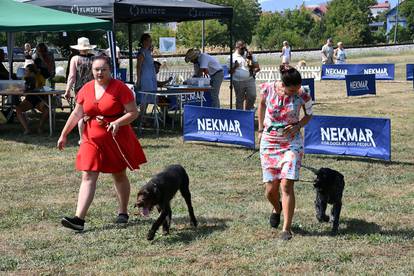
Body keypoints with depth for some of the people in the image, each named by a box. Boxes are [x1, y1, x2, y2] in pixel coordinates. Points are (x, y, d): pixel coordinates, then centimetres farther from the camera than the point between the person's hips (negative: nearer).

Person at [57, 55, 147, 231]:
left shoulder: (120, 88, -9)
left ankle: (123, 212, 29)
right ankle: (79, 218, -13)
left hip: (116, 139, -3)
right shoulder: (86, 89, 5)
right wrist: (64, 134, 8)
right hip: (92, 139, 3)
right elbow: (77, 113, 10)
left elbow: (133, 112, -10)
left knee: (119, 176, 11)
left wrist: (117, 122, -27)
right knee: (88, 177, -6)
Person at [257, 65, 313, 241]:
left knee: (286, 185, -13)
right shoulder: (267, 89, -12)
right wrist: (261, 129, 11)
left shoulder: (303, 95, -14)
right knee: (270, 190, 3)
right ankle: (277, 208, 39)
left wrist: (298, 126, -14)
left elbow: (309, 114, 5)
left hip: (291, 142, -2)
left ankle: (286, 228, -5)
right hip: (269, 142, 2)